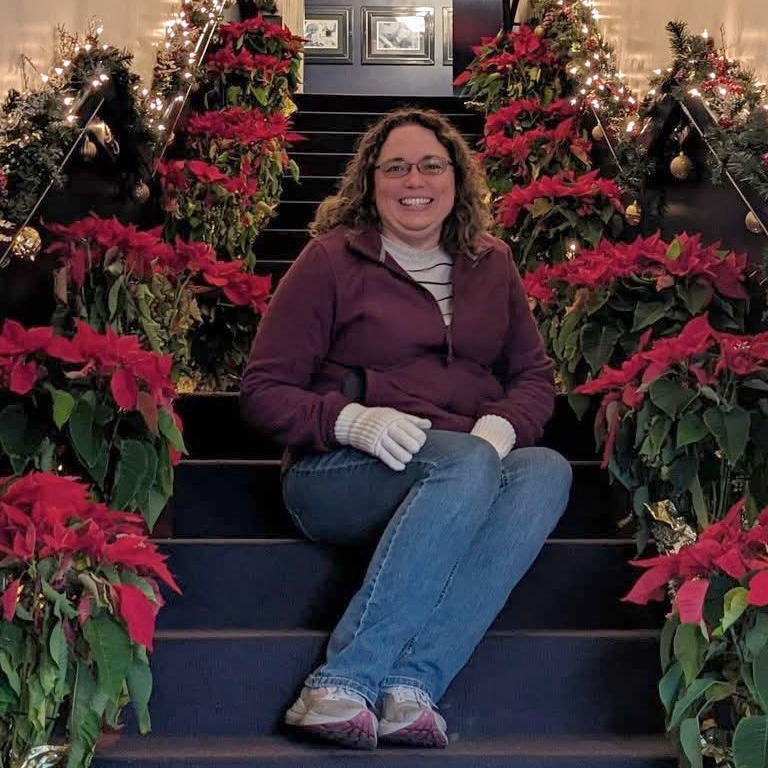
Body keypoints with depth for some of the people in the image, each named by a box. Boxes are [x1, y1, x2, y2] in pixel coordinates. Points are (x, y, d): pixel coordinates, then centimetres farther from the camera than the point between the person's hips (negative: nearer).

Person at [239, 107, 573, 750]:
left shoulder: (491, 264, 16)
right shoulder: (332, 259, 4)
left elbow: (535, 376, 16)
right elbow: (263, 390, 1)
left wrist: (501, 425, -8)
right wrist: (348, 419, -19)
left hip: (468, 469, 4)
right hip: (341, 477, -4)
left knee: (547, 470, -28)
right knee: (469, 463, -34)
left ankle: (410, 685, -38)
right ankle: (341, 685, -39)